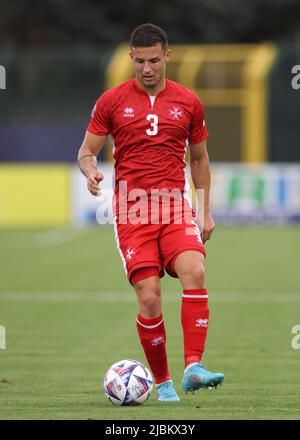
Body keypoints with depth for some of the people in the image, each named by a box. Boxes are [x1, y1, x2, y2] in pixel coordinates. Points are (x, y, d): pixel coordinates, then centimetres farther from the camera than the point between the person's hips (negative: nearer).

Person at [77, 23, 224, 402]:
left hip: (176, 207, 1)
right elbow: (86, 152, 9)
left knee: (194, 272, -25)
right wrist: (90, 171, -14)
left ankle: (193, 368, -28)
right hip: (132, 211, -1)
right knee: (149, 296, -11)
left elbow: (199, 158, 20)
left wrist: (205, 211, 16)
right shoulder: (111, 101, 5)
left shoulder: (188, 102, 10)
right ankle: (162, 382, 5)